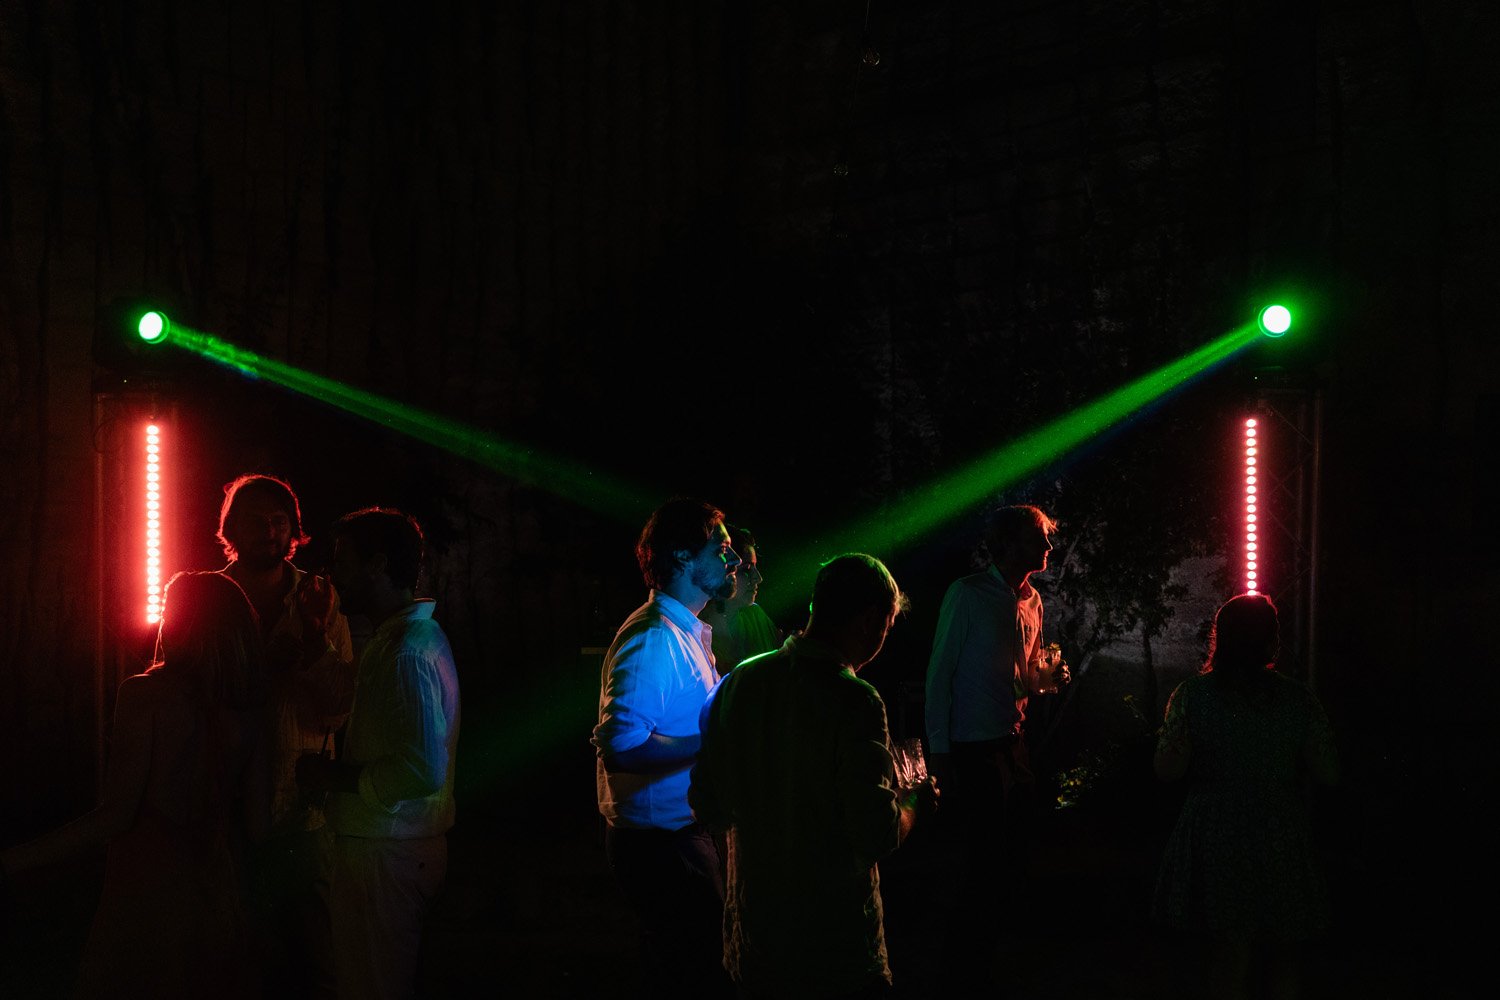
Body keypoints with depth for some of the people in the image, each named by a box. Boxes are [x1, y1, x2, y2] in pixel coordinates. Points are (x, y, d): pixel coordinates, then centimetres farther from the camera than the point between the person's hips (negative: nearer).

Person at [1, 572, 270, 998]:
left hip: (148, 895, -4)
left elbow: (116, 815, -15)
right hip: (219, 897, 5)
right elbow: (257, 824, 3)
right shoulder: (246, 712, -1)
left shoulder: (144, 694, -13)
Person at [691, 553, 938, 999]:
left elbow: (707, 806, 5)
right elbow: (878, 837, -22)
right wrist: (914, 802, -2)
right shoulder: (855, 701, -21)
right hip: (836, 949, -5)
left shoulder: (741, 680, -3)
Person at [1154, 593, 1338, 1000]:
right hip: (1282, 845, 1)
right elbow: (1328, 774, -6)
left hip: (1217, 844, -1)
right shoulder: (1298, 699, -6)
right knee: (1282, 964, 21)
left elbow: (1168, 769, -14)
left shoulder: (1193, 694, -10)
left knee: (1229, 964, 11)